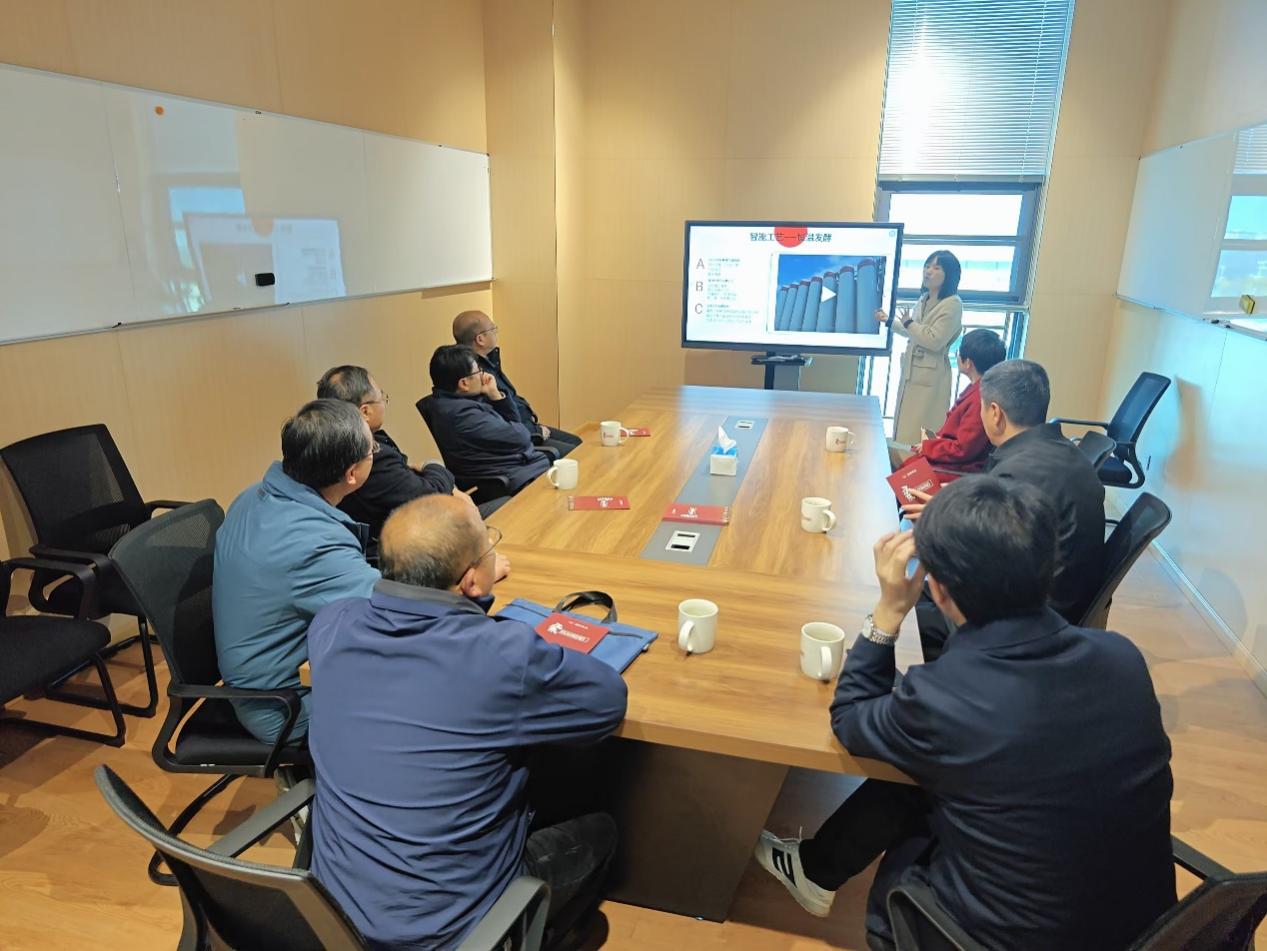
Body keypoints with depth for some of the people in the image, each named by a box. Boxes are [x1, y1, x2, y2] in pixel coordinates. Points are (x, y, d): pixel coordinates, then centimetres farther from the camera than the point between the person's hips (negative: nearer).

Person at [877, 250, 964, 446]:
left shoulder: (952, 304, -14)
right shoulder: (924, 299, 13)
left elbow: (934, 341, -21)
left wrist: (909, 323, -10)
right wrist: (889, 320, 24)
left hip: (930, 377, -9)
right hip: (911, 372, 9)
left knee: (918, 438, -8)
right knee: (904, 431, 13)